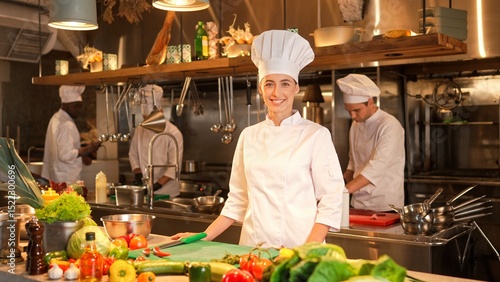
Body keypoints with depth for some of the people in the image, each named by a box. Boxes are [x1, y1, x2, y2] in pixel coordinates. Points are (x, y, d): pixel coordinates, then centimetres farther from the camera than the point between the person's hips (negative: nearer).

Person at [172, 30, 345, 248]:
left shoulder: (316, 135, -6)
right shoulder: (249, 136, 6)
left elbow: (331, 202, -7)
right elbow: (238, 200, 11)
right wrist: (203, 237, 5)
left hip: (296, 250, -3)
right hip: (252, 248, 3)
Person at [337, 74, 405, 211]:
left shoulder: (389, 126, -16)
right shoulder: (356, 125, 7)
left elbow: (377, 167, -26)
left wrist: (344, 191, -33)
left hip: (385, 206, -6)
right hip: (358, 203, 6)